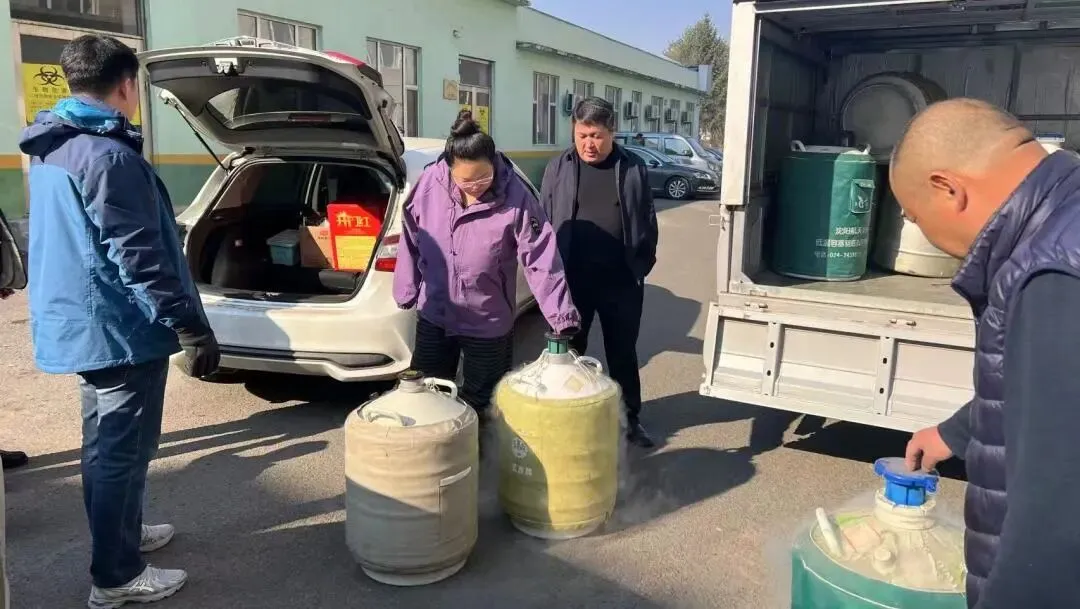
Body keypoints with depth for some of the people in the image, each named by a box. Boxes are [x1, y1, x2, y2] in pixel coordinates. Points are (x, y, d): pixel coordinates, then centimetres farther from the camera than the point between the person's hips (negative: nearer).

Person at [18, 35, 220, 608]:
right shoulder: (109, 156, -20)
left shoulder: (49, 151, 11)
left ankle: (119, 534, 38)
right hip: (118, 330, -10)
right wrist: (192, 328, -22)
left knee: (104, 444, 21)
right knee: (121, 451, 1)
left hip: (79, 324, 10)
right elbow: (138, 258, -25)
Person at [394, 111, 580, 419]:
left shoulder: (516, 196, -20)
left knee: (479, 404, 13)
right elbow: (411, 240, 1)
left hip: (488, 323, -3)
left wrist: (561, 315, -26)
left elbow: (541, 259, -20)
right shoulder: (429, 183, -11)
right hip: (433, 315, 3)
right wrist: (407, 291, 7)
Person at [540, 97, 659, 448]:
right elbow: (543, 221, 3)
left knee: (623, 352, 13)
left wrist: (644, 264, 1)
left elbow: (647, 222, 6)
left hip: (622, 280, 0)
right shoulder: (558, 168, 2)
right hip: (571, 278, 0)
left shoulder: (633, 169, 2)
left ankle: (630, 418, 28)